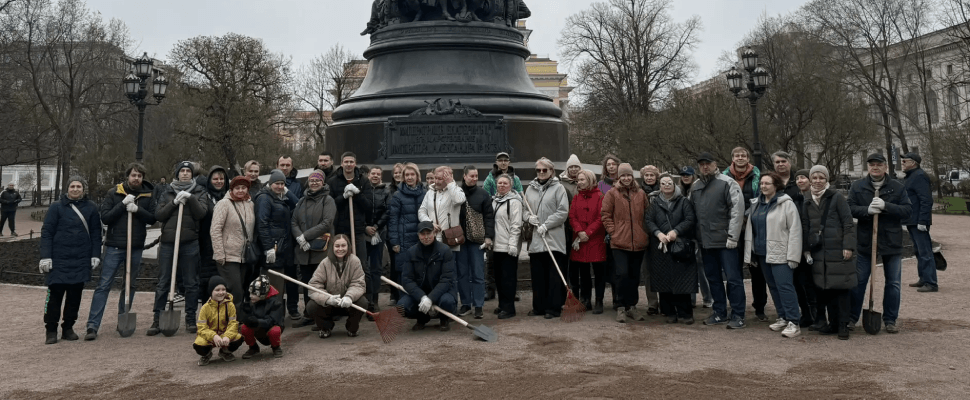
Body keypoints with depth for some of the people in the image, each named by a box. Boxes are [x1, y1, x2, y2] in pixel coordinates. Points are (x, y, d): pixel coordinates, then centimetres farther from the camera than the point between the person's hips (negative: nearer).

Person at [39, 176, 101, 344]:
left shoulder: (91, 208, 5)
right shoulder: (57, 207, 0)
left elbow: (96, 233, 8)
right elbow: (46, 232, -2)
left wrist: (95, 255, 2)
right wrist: (45, 257, -9)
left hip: (81, 260, 2)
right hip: (59, 259, -2)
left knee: (75, 294, 7)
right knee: (55, 293, -1)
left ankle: (68, 328, 19)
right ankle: (51, 330, 9)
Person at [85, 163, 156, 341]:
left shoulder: (148, 195, 5)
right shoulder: (113, 193, 0)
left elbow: (153, 218, -1)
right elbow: (104, 218, -6)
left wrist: (137, 209, -17)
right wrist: (123, 204, -16)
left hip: (136, 248, 3)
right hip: (114, 246, -2)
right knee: (103, 285, -5)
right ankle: (92, 325, -5)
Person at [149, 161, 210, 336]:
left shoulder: (199, 192, 9)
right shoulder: (167, 193, 12)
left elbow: (202, 212, -5)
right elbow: (158, 215, 2)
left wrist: (190, 198, -17)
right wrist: (174, 202, -9)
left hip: (190, 243, -1)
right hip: (167, 242, 1)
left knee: (191, 283, 4)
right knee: (163, 283, 3)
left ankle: (191, 320, 13)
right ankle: (157, 320, 9)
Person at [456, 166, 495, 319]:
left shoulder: (483, 194, 2)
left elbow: (489, 217, 1)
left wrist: (488, 236, -7)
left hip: (476, 239, -1)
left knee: (478, 273, 1)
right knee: (462, 273, 8)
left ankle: (478, 306, 7)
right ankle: (465, 303, 18)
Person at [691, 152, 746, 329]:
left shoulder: (727, 183, -7)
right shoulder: (695, 187, 12)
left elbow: (737, 210, -13)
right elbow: (692, 213, 16)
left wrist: (732, 236, -16)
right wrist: (695, 237, 9)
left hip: (725, 240, -6)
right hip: (705, 242, 6)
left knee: (733, 278, -1)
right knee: (713, 278, 14)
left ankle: (738, 316, 7)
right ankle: (719, 312, 25)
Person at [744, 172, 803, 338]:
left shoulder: (787, 204, -9)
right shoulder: (756, 204, 12)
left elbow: (794, 231, -13)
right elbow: (750, 229, 16)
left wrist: (792, 256, -16)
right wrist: (749, 253, 13)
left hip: (780, 254, -7)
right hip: (762, 253, 7)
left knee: (785, 286, -10)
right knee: (773, 286, 13)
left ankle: (794, 322, -6)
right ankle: (783, 317, 23)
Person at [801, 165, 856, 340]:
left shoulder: (837, 197, -3)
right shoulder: (807, 202, 12)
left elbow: (848, 223, -5)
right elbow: (805, 227, 17)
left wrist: (848, 246, -11)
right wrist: (806, 249, 11)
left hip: (837, 250, -4)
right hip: (818, 252, 4)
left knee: (841, 287, -2)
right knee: (825, 288, 6)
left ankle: (843, 325, 7)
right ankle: (833, 323, 18)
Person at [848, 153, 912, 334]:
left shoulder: (898, 187, 1)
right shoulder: (857, 186, 2)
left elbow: (908, 210, -6)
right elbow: (850, 208, -4)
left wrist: (886, 206, -21)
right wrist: (867, 210, -23)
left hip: (891, 242, 0)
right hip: (865, 242, 0)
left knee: (893, 283, 7)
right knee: (858, 282, 6)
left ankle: (890, 320, 19)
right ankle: (852, 317, 16)